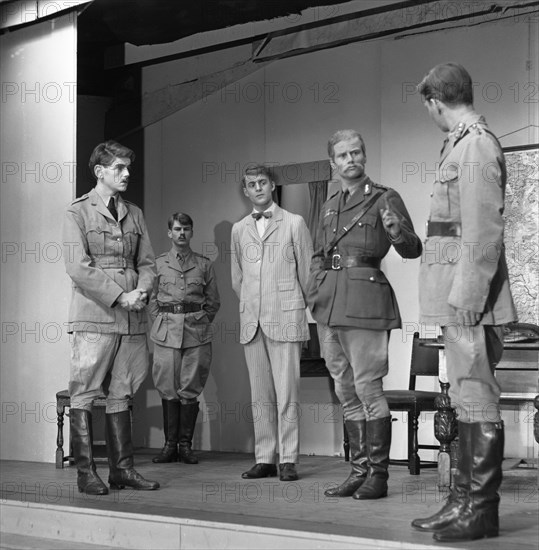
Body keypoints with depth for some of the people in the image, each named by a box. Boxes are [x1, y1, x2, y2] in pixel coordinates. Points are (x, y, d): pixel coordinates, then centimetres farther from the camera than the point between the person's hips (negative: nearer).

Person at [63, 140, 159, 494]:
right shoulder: (78, 212, -1)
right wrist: (120, 296, -16)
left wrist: (142, 291, -7)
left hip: (132, 319, 5)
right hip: (93, 317, -5)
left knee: (121, 395, 9)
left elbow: (147, 263, 15)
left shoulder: (135, 214, 16)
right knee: (84, 396, -4)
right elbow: (78, 267, -10)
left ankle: (122, 468, 12)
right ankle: (86, 472, 0)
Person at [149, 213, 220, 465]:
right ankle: (170, 444, 4)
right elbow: (151, 299, 13)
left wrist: (202, 321, 6)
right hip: (166, 332, 0)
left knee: (190, 389, 0)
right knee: (168, 389, -1)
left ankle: (185, 445, 5)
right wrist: (161, 321, 4)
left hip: (196, 330, 0)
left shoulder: (204, 264, 9)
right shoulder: (158, 263, 8)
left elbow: (213, 301, 14)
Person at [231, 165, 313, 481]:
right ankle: (265, 459, 8)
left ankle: (288, 460, -3)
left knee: (287, 394, -7)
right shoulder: (239, 230, 15)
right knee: (261, 396, 4)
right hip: (252, 323, 4)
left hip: (286, 319, -4)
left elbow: (307, 273, 6)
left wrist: (297, 309, 8)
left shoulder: (294, 224, 4)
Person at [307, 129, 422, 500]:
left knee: (368, 388, -9)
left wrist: (397, 231, -25)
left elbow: (413, 250, -4)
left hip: (365, 299, -7)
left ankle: (378, 475, -5)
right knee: (346, 392, 9)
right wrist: (315, 294, 12)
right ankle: (359, 470, 15)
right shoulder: (330, 206, 18)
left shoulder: (385, 198, 0)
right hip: (330, 303, 7)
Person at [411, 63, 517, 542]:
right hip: (459, 300, 10)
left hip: (468, 298, -10)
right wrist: (459, 296, 17)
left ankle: (481, 511, -2)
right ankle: (464, 501, 20)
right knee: (467, 401, 13)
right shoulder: (461, 143, 17)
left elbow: (483, 230, -18)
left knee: (477, 401, -6)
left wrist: (467, 296, -20)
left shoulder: (476, 145, -12)